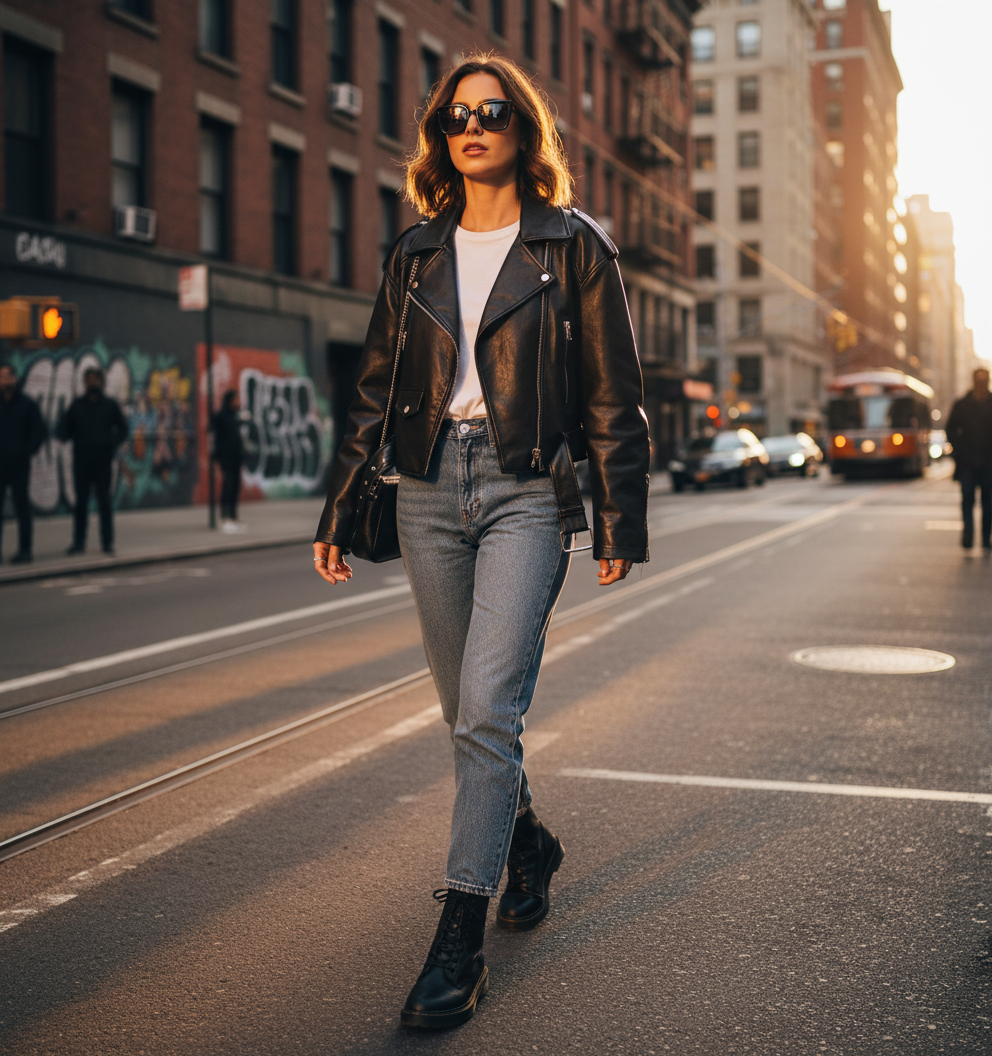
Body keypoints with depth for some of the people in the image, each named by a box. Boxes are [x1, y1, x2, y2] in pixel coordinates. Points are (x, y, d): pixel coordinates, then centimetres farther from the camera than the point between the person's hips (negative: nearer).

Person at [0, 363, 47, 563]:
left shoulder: (27, 404, 3)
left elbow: (41, 431, 3)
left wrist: (27, 452, -5)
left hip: (19, 465, -2)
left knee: (21, 506, 1)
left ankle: (24, 549, 5)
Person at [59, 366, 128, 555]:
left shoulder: (110, 405, 7)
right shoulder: (77, 405, 9)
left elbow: (123, 429, 11)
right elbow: (65, 428, 11)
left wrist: (114, 443, -6)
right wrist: (65, 435, -12)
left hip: (103, 460, -1)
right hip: (81, 460, 1)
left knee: (104, 500, 0)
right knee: (81, 501, 4)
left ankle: (107, 542, 3)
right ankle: (78, 541, 8)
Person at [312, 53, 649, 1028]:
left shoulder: (573, 246, 3)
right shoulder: (416, 255, 13)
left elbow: (613, 394, 2)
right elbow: (374, 391, 14)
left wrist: (619, 522, -3)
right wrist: (338, 511, 9)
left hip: (528, 489, -4)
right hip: (429, 490, 4)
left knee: (488, 708, -14)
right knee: (466, 710, 11)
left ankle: (460, 941, -9)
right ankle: (528, 843, 37)